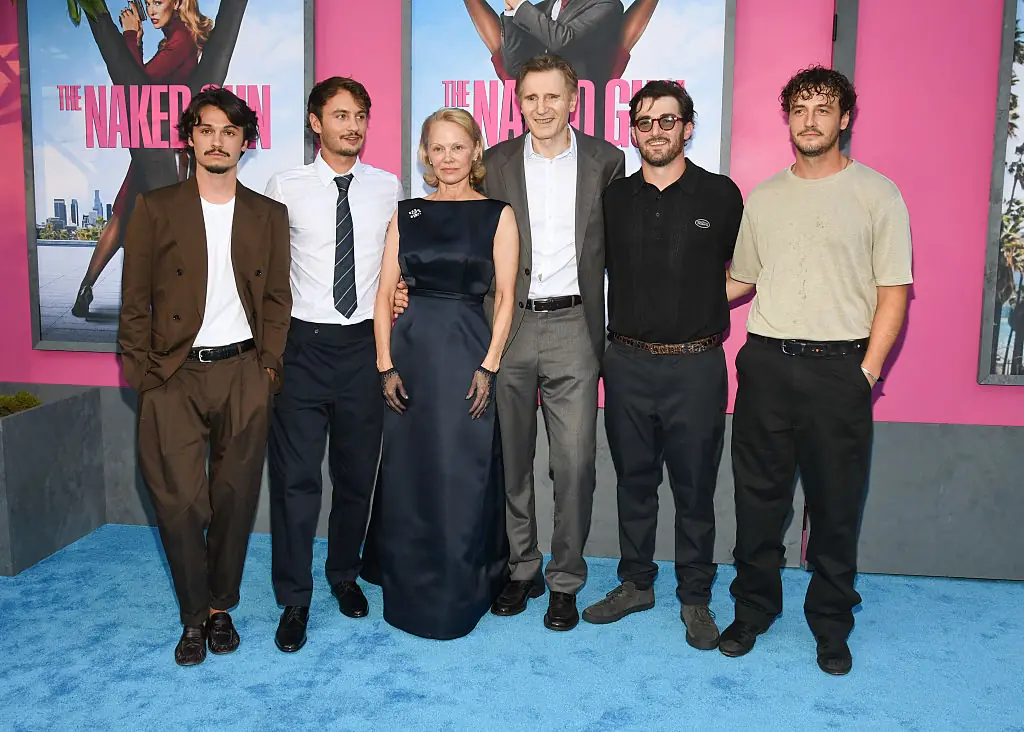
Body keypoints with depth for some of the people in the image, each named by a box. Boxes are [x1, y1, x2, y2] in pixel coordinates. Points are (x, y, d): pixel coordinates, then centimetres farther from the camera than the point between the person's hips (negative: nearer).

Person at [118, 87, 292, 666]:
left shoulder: (269, 215, 10)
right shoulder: (156, 209, 5)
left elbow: (278, 298, 9)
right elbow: (135, 301, 4)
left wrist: (268, 366, 0)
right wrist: (144, 374, -3)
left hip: (244, 375, 1)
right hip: (174, 378, -1)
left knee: (235, 500, 6)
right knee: (180, 503, -1)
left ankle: (221, 607, 24)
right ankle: (195, 616, 17)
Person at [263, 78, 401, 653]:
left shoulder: (389, 189, 6)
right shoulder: (286, 188, 0)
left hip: (364, 344, 2)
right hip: (303, 342, -2)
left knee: (358, 472, 12)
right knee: (296, 475, 0)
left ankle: (346, 575, 33)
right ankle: (294, 601, 15)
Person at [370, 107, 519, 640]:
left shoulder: (497, 215, 2)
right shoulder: (406, 214, 9)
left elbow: (504, 298, -1)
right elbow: (384, 295, 6)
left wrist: (488, 366, -9)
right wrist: (386, 365, -2)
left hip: (468, 352, -3)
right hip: (412, 352, 3)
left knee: (463, 479, 2)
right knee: (408, 476, 8)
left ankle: (461, 597, 20)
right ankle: (410, 594, 26)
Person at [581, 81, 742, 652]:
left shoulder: (721, 195, 0)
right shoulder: (615, 198, 7)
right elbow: (600, 272, 17)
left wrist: (704, 305, 3)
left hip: (696, 365, -2)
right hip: (628, 363, 3)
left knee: (695, 487, 6)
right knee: (634, 480, 13)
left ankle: (695, 597, 22)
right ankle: (636, 583, 29)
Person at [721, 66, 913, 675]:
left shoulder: (877, 194, 1)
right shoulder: (763, 198, 12)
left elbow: (894, 293, -2)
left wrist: (867, 372, -9)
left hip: (840, 367, -3)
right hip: (766, 364, 3)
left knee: (836, 504, 5)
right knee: (759, 496, 9)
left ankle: (831, 624, 23)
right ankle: (754, 608, 26)